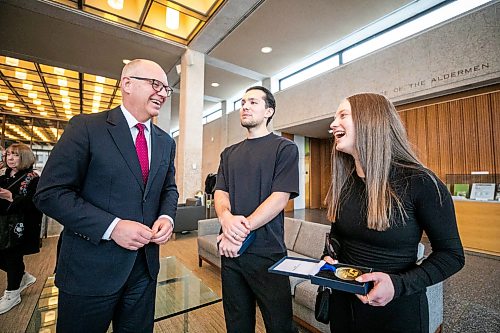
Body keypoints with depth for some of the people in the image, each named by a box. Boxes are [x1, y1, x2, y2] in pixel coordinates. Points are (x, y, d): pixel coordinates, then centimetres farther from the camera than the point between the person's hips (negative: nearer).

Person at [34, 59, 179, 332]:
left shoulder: (166, 142, 6)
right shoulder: (85, 127, -9)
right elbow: (49, 193, -12)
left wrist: (167, 217, -8)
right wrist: (111, 226, -21)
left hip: (145, 265, 5)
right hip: (90, 269, -4)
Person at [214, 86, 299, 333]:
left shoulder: (285, 148, -4)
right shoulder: (229, 153, 13)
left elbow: (280, 197, -13)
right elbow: (220, 193, 4)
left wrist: (243, 229, -19)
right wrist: (226, 218, -18)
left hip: (266, 251, -5)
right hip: (230, 249, 5)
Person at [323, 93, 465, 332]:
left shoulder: (420, 183, -19)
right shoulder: (342, 183, -4)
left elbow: (451, 254, -10)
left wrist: (399, 284, -24)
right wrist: (328, 259, -11)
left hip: (397, 308, -4)